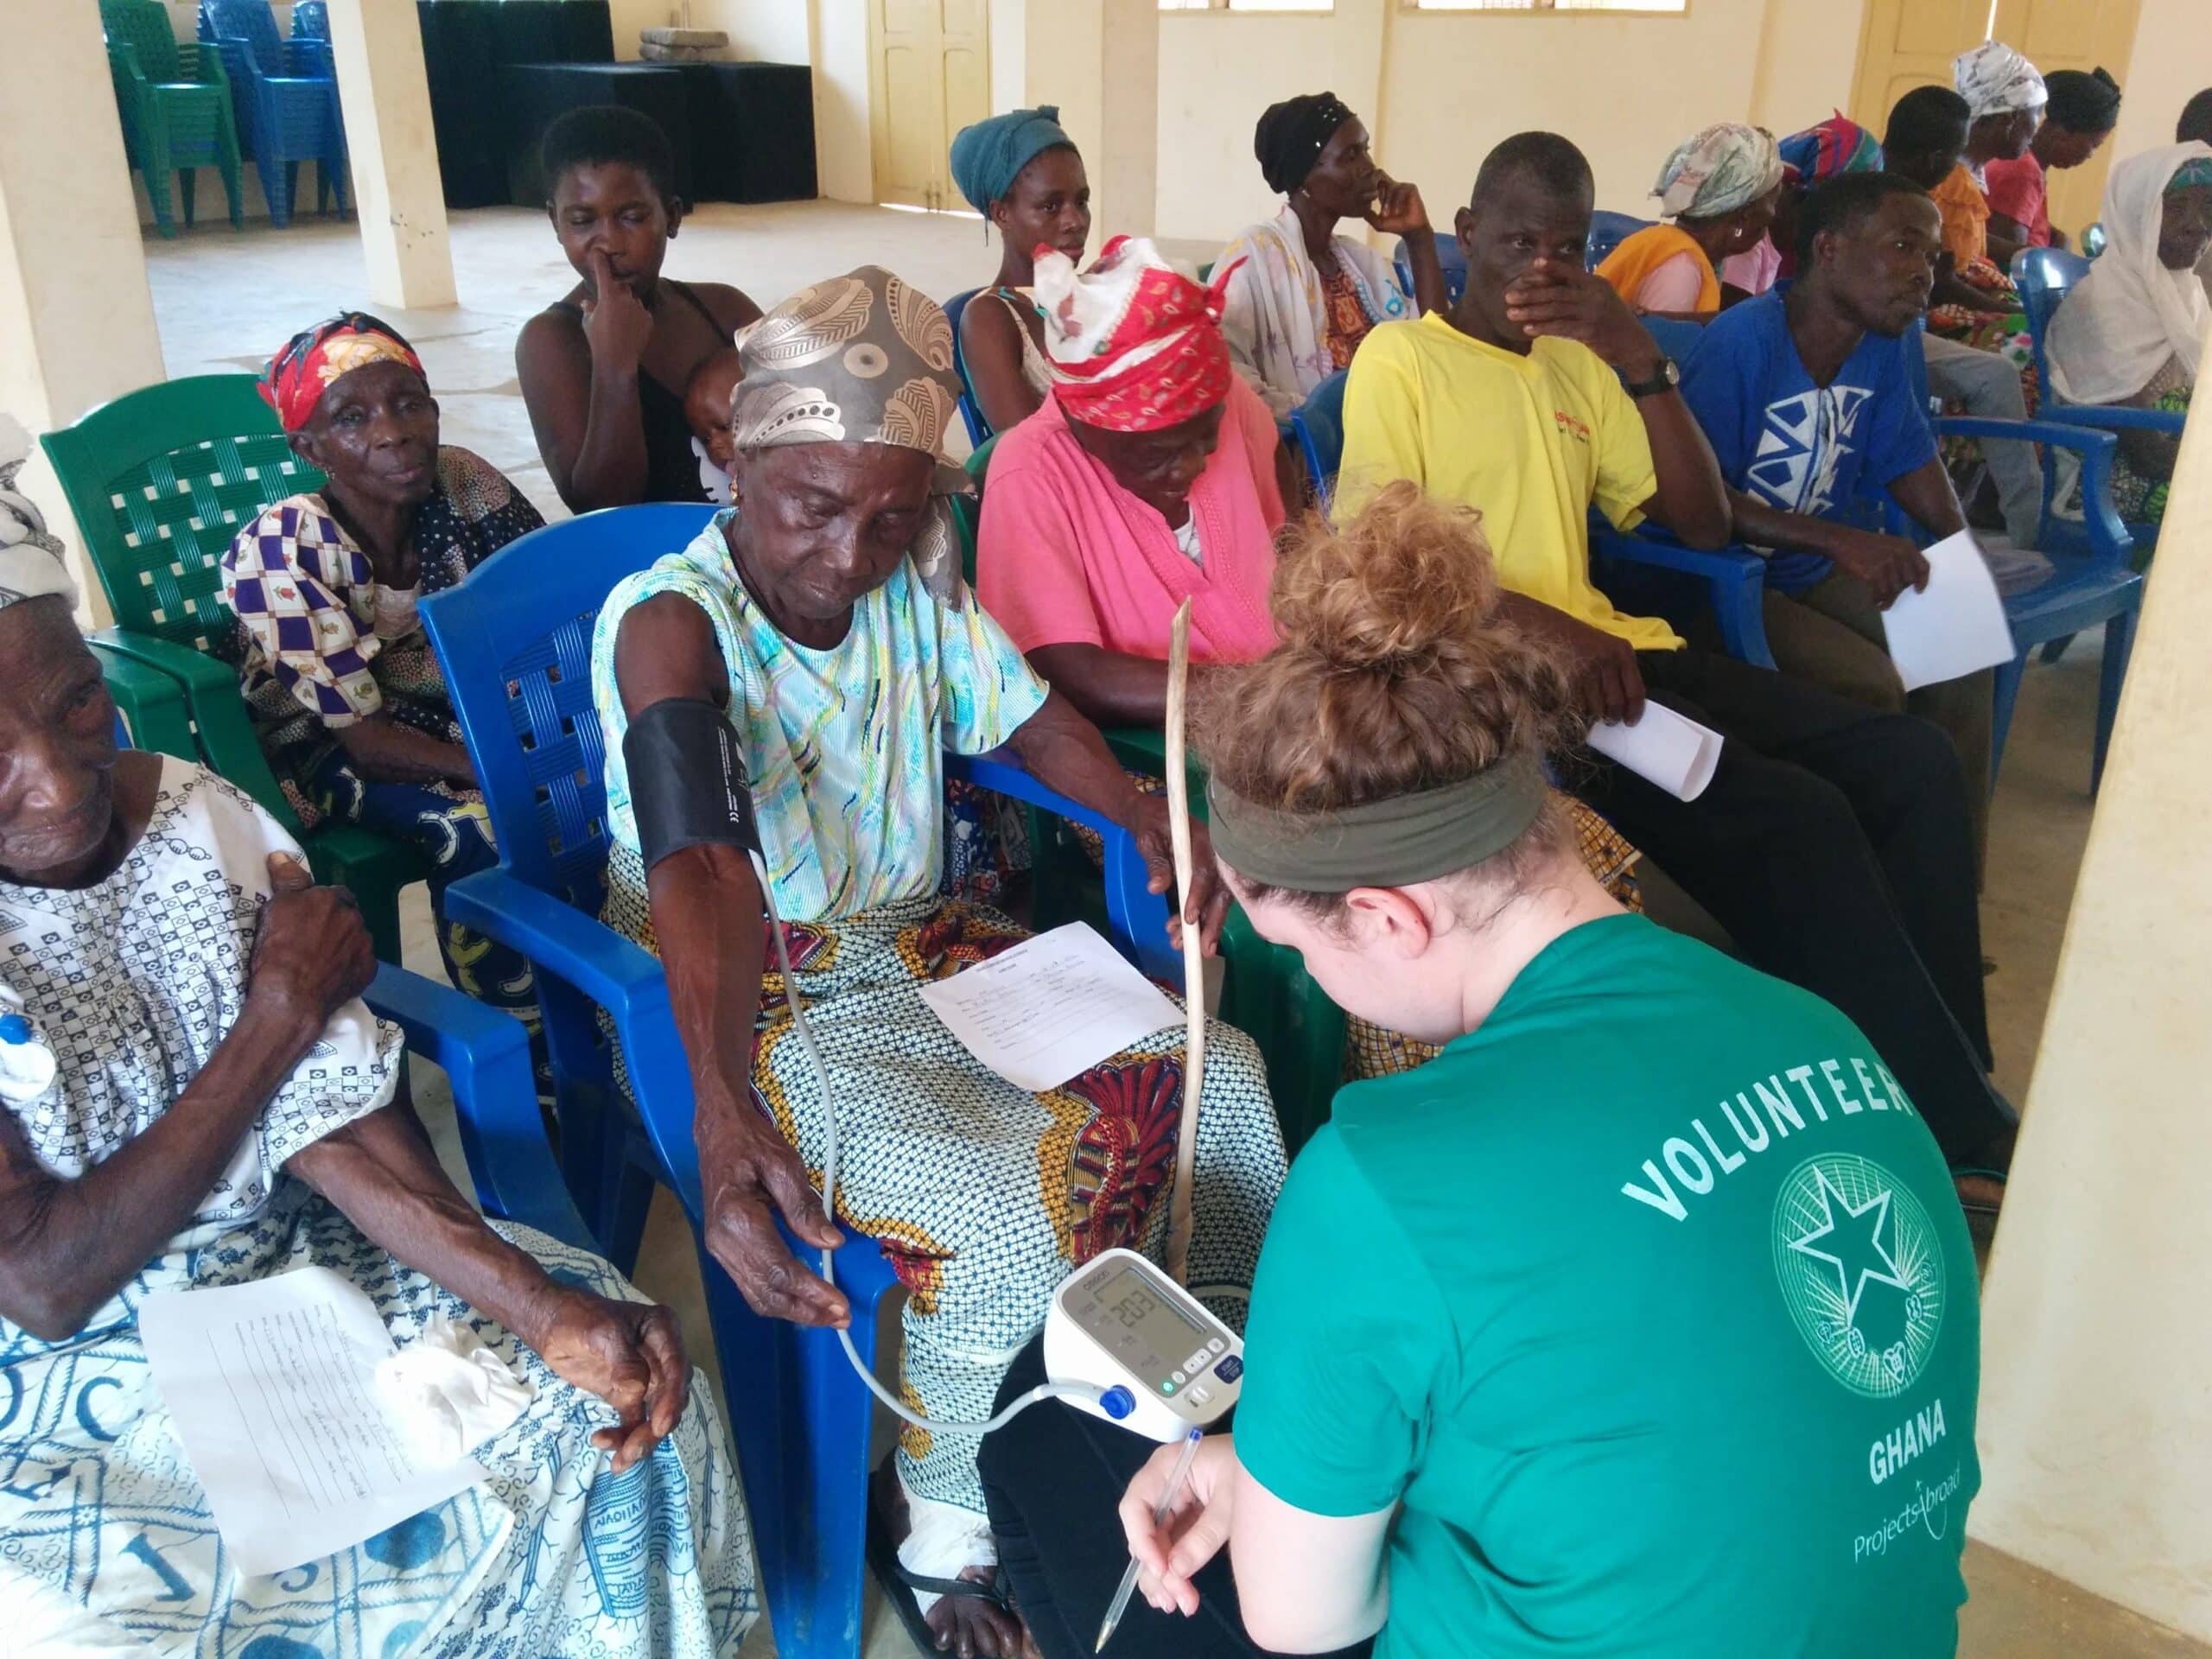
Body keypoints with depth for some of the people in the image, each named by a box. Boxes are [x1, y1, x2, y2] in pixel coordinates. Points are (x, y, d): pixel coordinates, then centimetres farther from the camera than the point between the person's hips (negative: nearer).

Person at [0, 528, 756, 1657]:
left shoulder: (203, 820, -8)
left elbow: (334, 1118, -8)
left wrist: (543, 1306, -21)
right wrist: (280, 1015, -17)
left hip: (298, 1266, 4)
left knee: (611, 1405, -8)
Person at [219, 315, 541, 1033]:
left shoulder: (462, 483, -15)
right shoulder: (280, 550, -26)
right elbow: (367, 741, -26)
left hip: (448, 715, 5)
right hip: (323, 752, -4)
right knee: (479, 827, -29)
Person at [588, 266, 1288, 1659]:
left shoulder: (914, 575, -2)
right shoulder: (671, 624, -22)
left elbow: (1023, 712, 5)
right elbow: (699, 868, -38)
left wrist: (1153, 821, -15)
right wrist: (728, 1113, -51)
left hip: (912, 945, 7)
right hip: (753, 1004, -6)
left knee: (1213, 1071, -4)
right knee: (1014, 1205, -27)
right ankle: (945, 1538, 1)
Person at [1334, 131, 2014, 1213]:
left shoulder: (1581, 365, 21)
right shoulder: (1400, 357, 2)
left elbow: (1703, 523, 13)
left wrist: (1640, 360, 1)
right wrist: (1540, 624, -24)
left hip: (1610, 648, 7)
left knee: (1913, 762, -9)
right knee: (1799, 818, -24)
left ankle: (1939, 1081, 0)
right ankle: (1955, 1129, -9)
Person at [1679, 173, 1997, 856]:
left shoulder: (1886, 341, 2)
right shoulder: (1742, 339, -22)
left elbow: (1909, 459, 12)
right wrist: (1841, 540, -32)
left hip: (1815, 571, 8)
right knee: (1871, 690, -23)